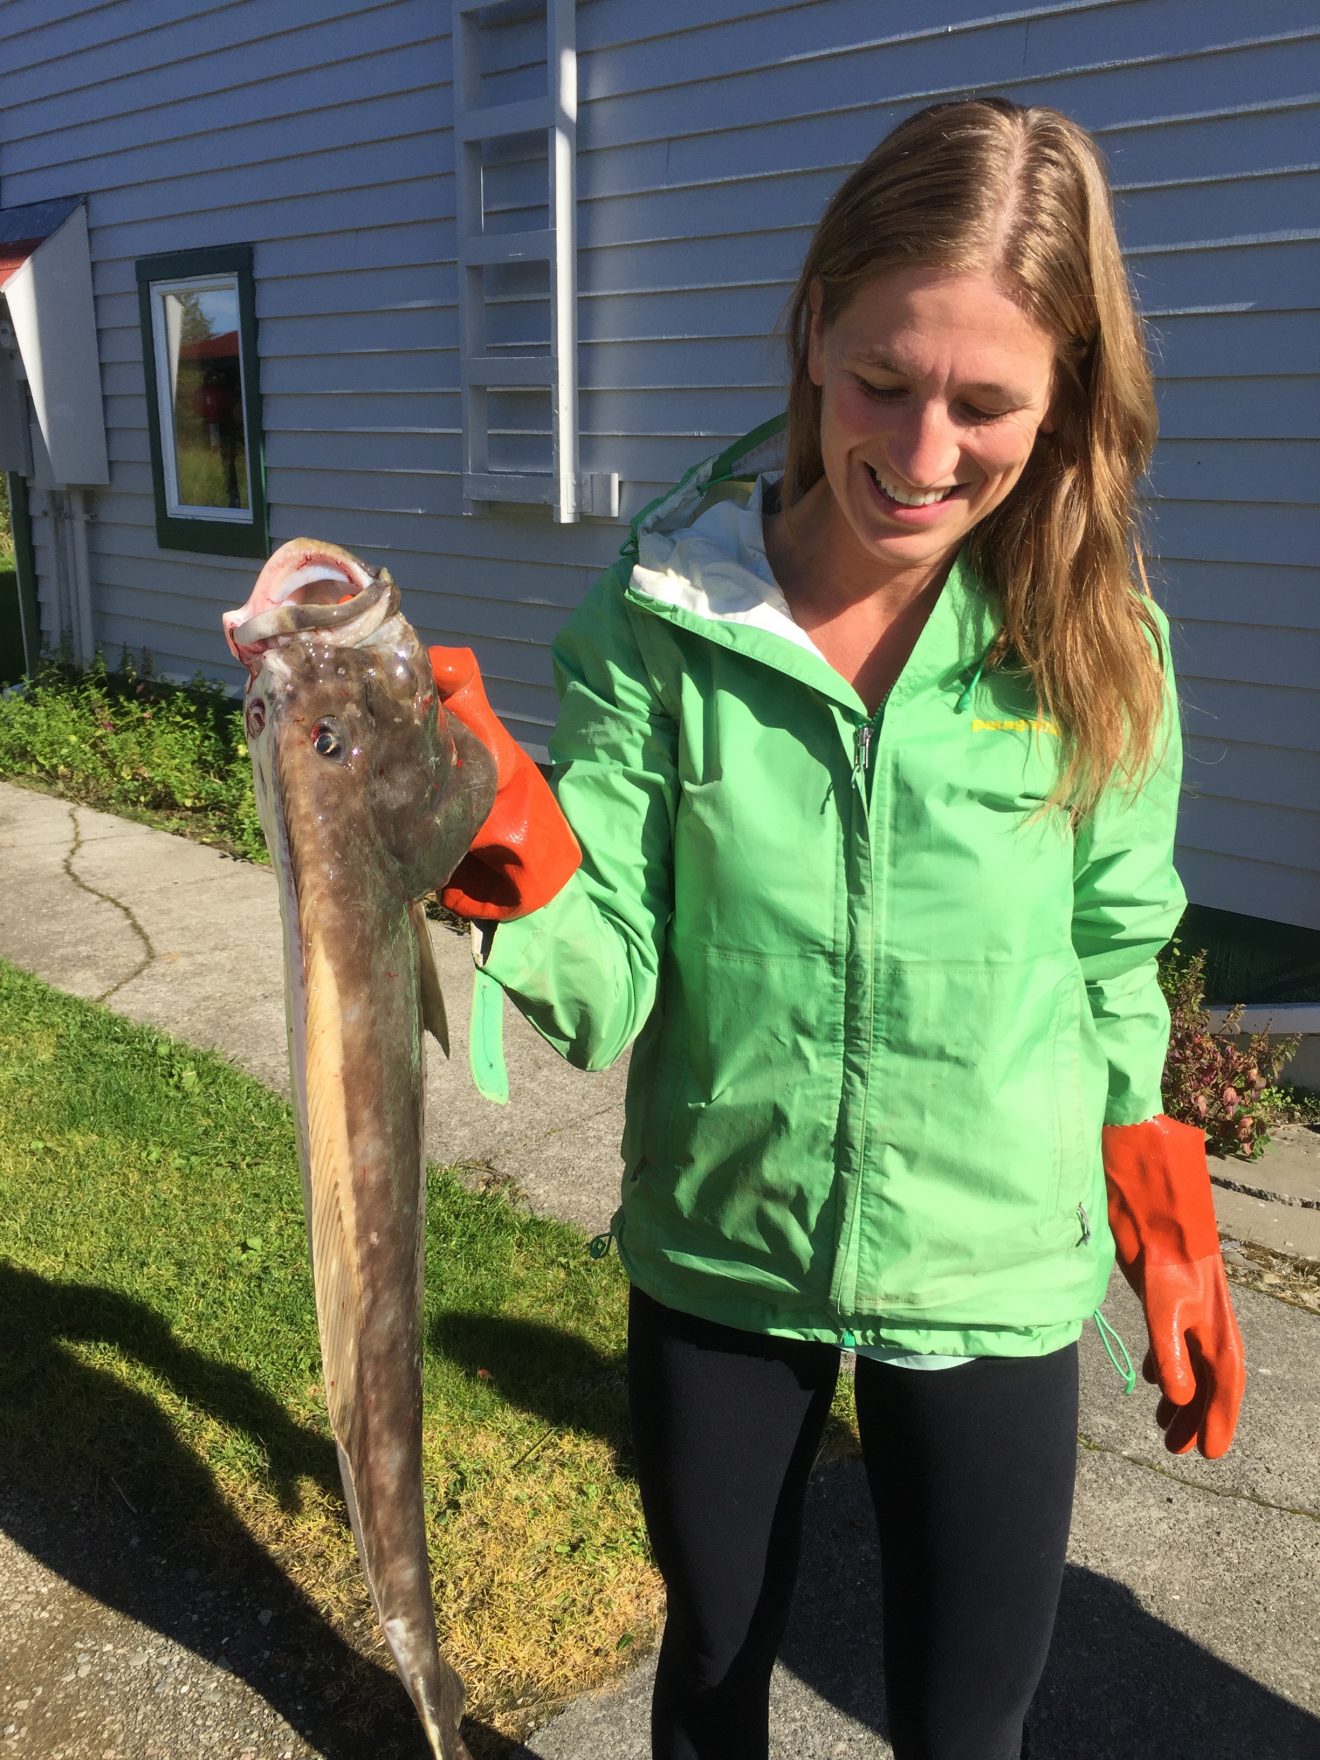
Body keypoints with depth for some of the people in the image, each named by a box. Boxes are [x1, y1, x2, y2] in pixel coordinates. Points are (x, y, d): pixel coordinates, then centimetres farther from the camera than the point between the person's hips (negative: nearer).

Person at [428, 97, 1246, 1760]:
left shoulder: (1096, 650, -12)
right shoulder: (661, 613, -15)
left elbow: (1114, 968, 1)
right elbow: (605, 1000, -16)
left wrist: (1163, 1228, 4)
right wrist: (521, 862, -34)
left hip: (988, 1291, 0)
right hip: (713, 1261, 1)